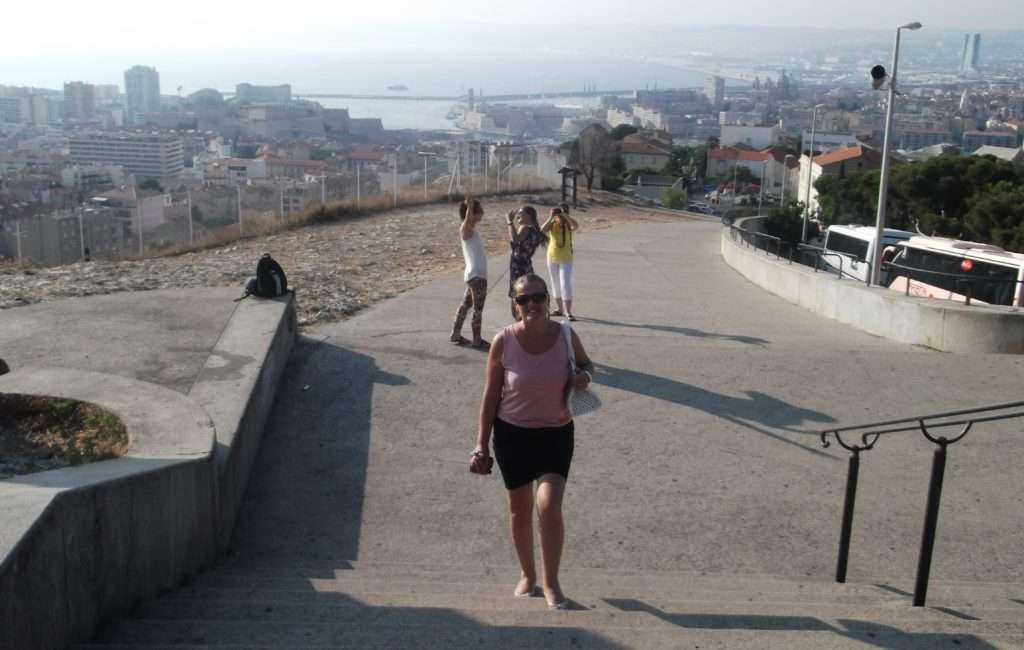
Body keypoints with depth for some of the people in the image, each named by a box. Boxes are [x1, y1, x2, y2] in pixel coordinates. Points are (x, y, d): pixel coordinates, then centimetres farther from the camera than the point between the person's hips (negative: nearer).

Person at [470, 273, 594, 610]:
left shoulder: (565, 336, -10)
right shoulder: (504, 342, -13)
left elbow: (585, 364, 11)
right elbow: (491, 395, -6)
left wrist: (584, 375, -14)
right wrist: (482, 446, -5)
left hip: (556, 433, 0)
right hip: (512, 433, 0)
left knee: (549, 505, -14)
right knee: (520, 509, 13)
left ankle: (551, 582, 5)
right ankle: (527, 574, 36)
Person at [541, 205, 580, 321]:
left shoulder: (568, 224, -8)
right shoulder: (552, 223, -3)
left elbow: (576, 226, -30)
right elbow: (542, 230, -21)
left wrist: (565, 215, -32)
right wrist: (551, 217, -27)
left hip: (566, 259, -3)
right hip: (552, 258, 4)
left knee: (565, 285, -12)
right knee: (555, 284, 14)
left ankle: (568, 312, -13)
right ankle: (560, 309, 28)